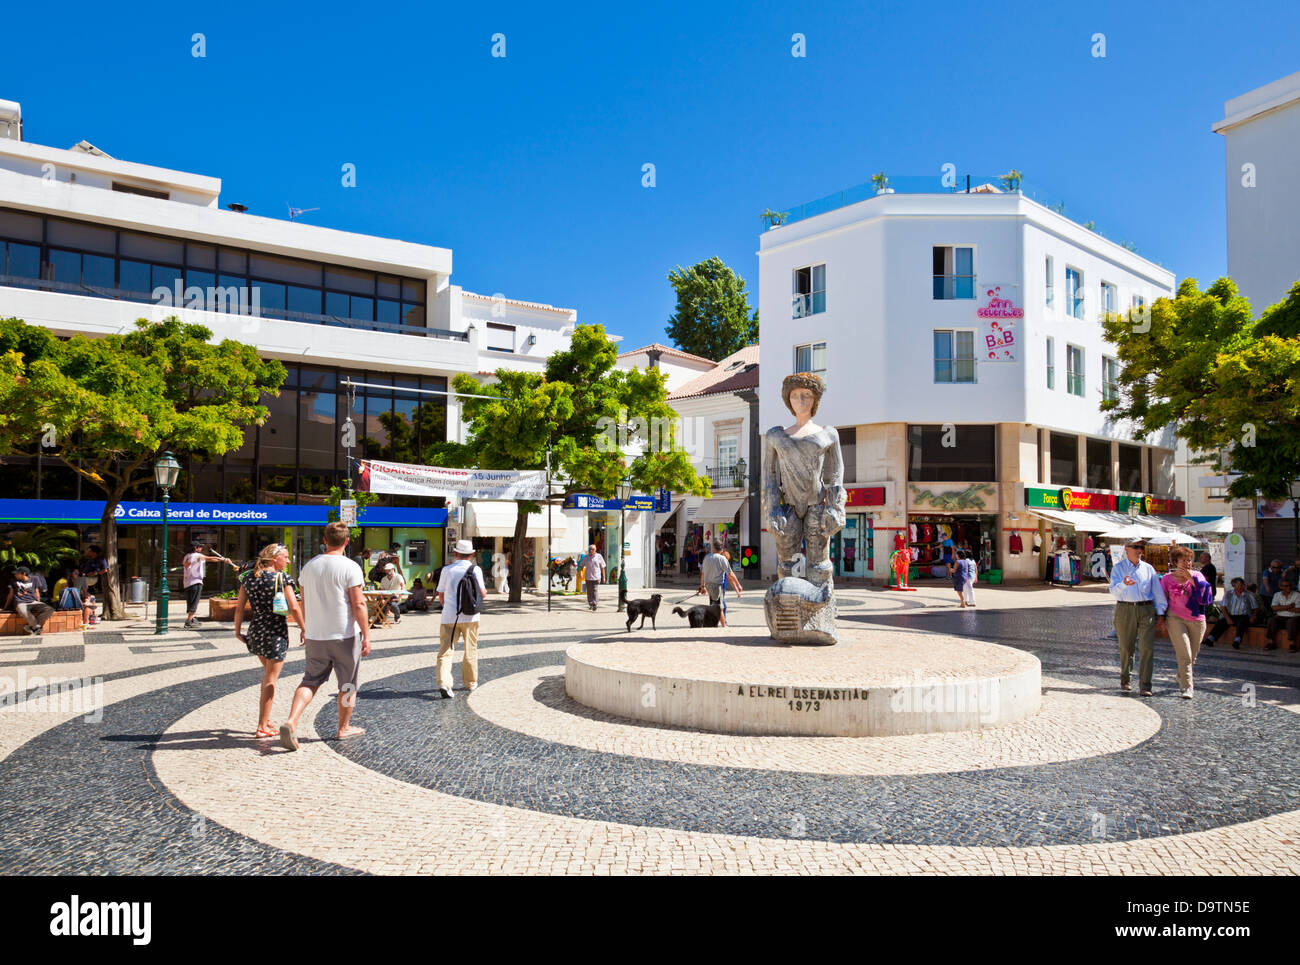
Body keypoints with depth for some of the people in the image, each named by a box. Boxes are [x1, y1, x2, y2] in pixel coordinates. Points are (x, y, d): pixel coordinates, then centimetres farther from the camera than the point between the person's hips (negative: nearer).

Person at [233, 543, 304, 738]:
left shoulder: (249, 578, 6)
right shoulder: (282, 578, -11)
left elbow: (239, 608, 5)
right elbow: (294, 608, -15)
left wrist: (237, 631, 15)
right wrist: (303, 629, -5)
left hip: (255, 631, 6)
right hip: (276, 632, -6)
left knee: (268, 674, 24)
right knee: (271, 680, 2)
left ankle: (265, 719, 28)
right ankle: (262, 726, 6)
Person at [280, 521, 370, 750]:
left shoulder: (309, 566, 5)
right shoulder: (350, 568, -12)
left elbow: (303, 602, 14)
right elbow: (358, 604, -15)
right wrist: (366, 635, -10)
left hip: (315, 637, 5)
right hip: (345, 636, -4)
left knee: (310, 681, 13)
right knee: (348, 684, 11)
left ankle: (291, 721, -6)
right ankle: (344, 729, 22)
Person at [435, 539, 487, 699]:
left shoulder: (447, 569, 4)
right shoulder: (475, 569, -2)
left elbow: (440, 596, 9)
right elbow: (482, 594, -5)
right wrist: (485, 590, 17)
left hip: (449, 617, 1)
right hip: (470, 617, 0)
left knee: (445, 651, -1)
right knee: (470, 651, 15)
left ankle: (443, 684, -17)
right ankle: (470, 682, 25)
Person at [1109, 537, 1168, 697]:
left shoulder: (1148, 568, 13)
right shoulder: (1118, 568, 5)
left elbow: (1158, 591, 15)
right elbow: (1114, 591, -7)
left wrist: (1160, 613, 10)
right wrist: (1123, 584, -28)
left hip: (1146, 610, 1)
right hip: (1125, 610, -1)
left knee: (1147, 648, -9)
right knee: (1126, 648, 5)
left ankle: (1145, 686, -7)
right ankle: (1125, 680, 24)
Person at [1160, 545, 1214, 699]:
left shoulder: (1197, 575, 5)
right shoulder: (1167, 578, 1)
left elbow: (1205, 593, -10)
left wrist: (1191, 578, -14)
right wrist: (1162, 618, 2)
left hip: (1197, 620, 3)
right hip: (1176, 619, -3)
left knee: (1192, 656, 12)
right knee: (1184, 655, -14)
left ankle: (1181, 679, 37)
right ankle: (1187, 688, -12)